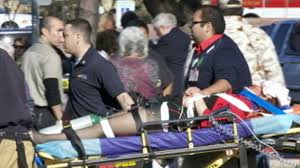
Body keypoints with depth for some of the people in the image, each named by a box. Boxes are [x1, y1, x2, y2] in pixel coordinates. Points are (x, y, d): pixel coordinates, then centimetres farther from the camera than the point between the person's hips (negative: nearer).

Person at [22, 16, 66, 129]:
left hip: (30, 111, 9)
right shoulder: (51, 56, -15)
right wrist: (61, 119, -18)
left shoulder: (28, 53, 12)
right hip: (47, 113, -9)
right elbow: (52, 90, -20)